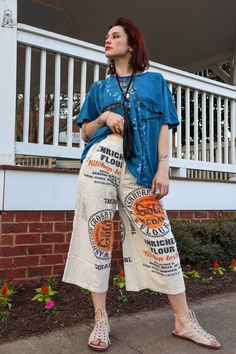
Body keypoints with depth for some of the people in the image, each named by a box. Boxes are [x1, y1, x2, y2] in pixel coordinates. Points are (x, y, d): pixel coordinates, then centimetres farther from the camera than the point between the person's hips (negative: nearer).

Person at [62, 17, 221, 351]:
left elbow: (164, 127, 7)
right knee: (98, 234, -3)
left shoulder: (155, 81, 16)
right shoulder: (99, 87, 20)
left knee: (159, 236, -5)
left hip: (138, 167, -1)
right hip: (99, 160, 2)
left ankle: (184, 321, 7)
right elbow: (85, 132, 19)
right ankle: (100, 320, 8)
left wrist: (163, 168, -6)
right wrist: (103, 118, -2)